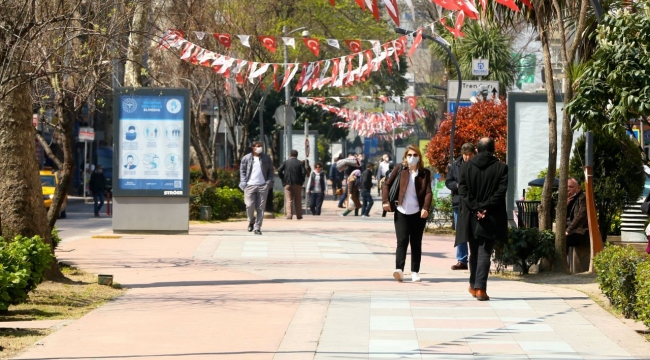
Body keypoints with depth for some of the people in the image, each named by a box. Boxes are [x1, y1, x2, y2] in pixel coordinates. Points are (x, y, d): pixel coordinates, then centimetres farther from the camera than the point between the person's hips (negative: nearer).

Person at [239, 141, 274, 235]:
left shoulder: (267, 158, 11)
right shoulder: (246, 158, 8)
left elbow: (270, 171, 13)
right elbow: (242, 171, 8)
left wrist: (269, 182, -1)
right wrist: (244, 182, -4)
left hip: (263, 186, 1)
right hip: (250, 185, -1)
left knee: (260, 208, -2)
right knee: (249, 205, -7)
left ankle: (257, 227, 3)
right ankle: (251, 221, 22)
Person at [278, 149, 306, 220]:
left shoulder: (286, 162, 2)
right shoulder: (300, 163, 0)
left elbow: (279, 171, -4)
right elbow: (303, 173, -9)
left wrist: (283, 180, 6)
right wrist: (301, 181, 5)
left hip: (287, 184, 0)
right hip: (297, 184, 0)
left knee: (288, 200, -1)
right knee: (298, 200, 11)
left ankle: (289, 215, -14)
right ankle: (299, 215, 13)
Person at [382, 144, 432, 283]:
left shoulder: (425, 173, 3)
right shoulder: (399, 170, 3)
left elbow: (428, 192, -5)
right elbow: (387, 185, 7)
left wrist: (426, 208, -20)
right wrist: (385, 201, -7)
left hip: (418, 213, 1)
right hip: (401, 212, -1)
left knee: (416, 243, 6)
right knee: (402, 241, -10)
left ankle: (415, 272, 11)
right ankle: (399, 270, -21)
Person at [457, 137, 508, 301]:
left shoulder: (466, 166, 2)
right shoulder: (501, 167, -3)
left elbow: (462, 190, -4)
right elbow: (501, 191, -11)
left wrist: (475, 208, -8)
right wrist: (485, 208, -10)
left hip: (471, 217, 2)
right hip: (491, 218, -2)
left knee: (474, 252, 17)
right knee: (484, 253, -3)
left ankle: (473, 285, 25)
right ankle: (480, 288, -12)